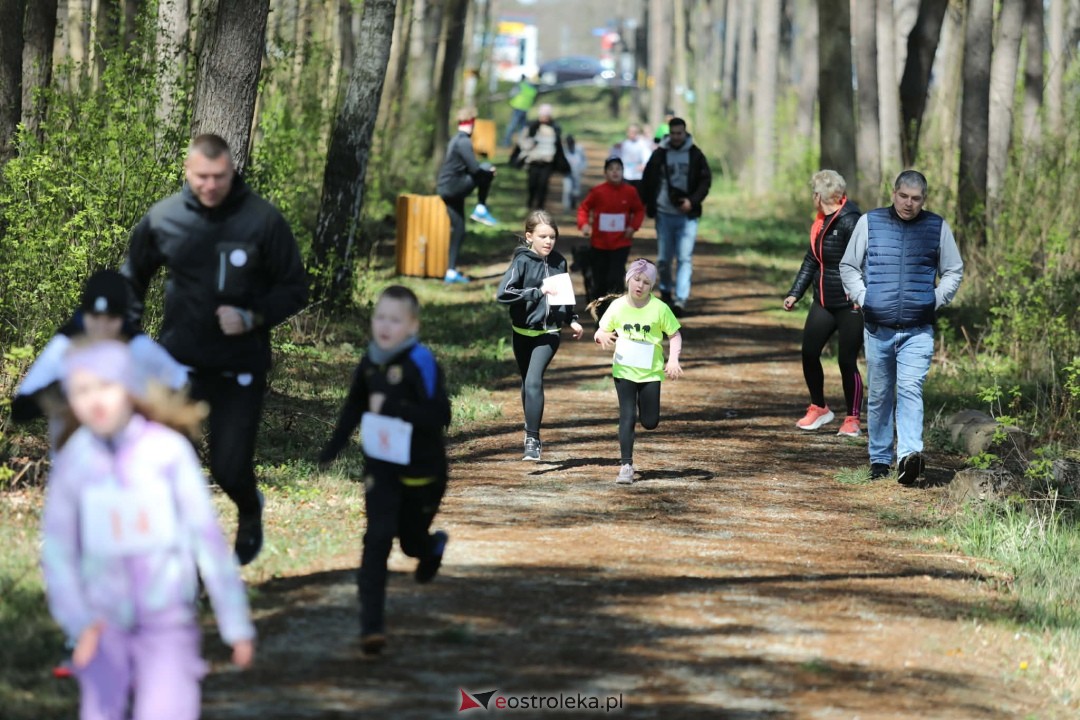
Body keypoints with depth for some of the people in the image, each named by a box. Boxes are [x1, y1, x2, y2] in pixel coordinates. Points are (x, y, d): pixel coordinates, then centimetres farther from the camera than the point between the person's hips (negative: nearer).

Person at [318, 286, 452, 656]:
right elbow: (355, 405, 16)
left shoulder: (421, 363, -20)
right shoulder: (370, 362, -2)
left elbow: (439, 416, -27)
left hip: (421, 471, -3)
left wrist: (393, 408, -34)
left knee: (412, 540, 14)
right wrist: (333, 447, 16)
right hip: (381, 468, 3)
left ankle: (433, 546, 55)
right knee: (377, 539, -10)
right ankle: (372, 625, -11)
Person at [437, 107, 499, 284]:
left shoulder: (456, 140, 17)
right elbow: (474, 169, -20)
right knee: (487, 172, -8)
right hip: (454, 187, -9)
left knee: (458, 230, 9)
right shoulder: (464, 142, -14)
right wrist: (489, 172, -1)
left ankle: (451, 272, 7)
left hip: (446, 190, 9)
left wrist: (485, 171, 17)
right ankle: (481, 209, -4)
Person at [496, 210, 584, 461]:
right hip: (523, 332, 0)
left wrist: (572, 320, 12)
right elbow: (503, 293, -20)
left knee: (533, 381, -17)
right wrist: (537, 292, -25)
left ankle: (532, 439, -15)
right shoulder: (522, 261, -9)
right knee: (528, 383, 15)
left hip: (548, 332, 0)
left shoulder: (559, 262, 2)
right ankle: (531, 431, 36)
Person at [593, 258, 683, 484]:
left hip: (650, 372, 0)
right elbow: (602, 332, 5)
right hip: (623, 371, 0)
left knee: (650, 422, 2)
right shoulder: (617, 306, -3)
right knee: (627, 417, -7)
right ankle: (626, 466, -4)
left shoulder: (660, 309, -9)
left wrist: (673, 359, -16)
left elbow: (675, 335, -1)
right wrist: (602, 337, -19)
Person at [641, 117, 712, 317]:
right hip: (664, 215, 1)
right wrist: (651, 207, -1)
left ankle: (681, 299, -13)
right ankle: (665, 291, 31)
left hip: (687, 216, -1)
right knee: (663, 258, 8)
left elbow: (705, 180, 2)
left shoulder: (695, 154, 0)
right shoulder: (659, 154, 2)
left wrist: (693, 201, -12)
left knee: (685, 258, -9)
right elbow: (647, 181, 7)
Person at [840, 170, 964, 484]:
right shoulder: (869, 223, 5)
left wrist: (936, 302, 2)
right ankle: (880, 459, 17)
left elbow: (954, 271, 15)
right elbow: (848, 266, 12)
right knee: (879, 395, 8)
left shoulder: (937, 227, 5)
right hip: (877, 328, 1)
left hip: (918, 330, -1)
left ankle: (909, 454, -27)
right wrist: (862, 298, -1)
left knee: (909, 389, -17)